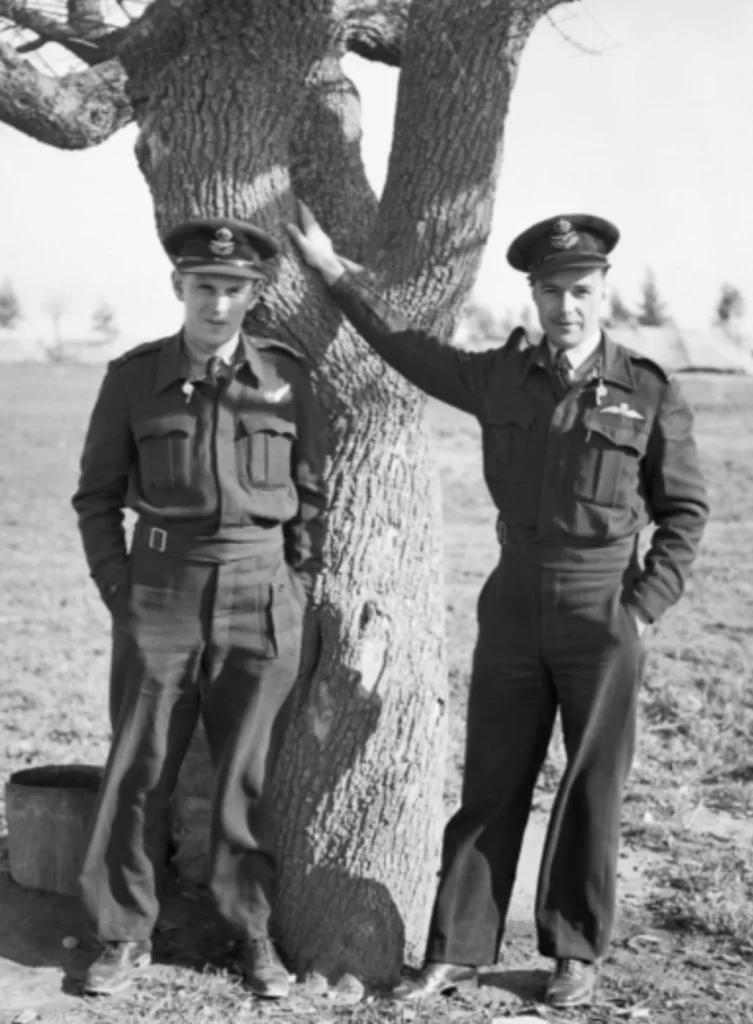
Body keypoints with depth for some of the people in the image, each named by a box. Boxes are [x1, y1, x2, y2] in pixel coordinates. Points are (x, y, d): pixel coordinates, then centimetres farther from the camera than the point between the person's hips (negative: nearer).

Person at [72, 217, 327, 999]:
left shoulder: (286, 376, 0)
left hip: (261, 597, 0)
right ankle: (124, 934, 17)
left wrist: (298, 590, 0)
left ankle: (253, 933, 19)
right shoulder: (132, 377, 0)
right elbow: (97, 495, 6)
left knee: (249, 773, 6)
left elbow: (310, 495, 7)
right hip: (162, 592, 0)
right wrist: (119, 591, -2)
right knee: (138, 770, 4)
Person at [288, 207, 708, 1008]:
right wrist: (337, 274, 17)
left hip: (603, 612, -2)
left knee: (590, 792, 6)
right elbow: (411, 350, 16)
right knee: (489, 786, 6)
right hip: (514, 604, 3)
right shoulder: (502, 379, 3)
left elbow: (685, 512, 0)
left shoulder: (650, 394, -5)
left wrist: (644, 608, -8)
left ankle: (575, 952, 21)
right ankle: (457, 951, 14)